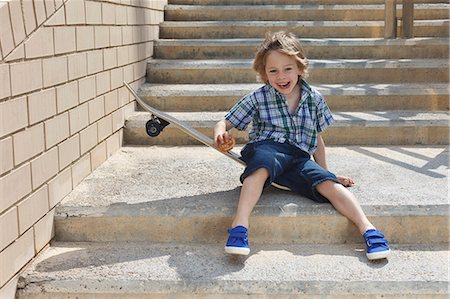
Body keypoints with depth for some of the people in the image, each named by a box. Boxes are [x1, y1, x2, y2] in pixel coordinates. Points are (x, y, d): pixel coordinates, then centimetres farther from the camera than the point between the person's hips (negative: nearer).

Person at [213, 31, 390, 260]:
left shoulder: (314, 98, 13)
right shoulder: (258, 98, 5)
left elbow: (317, 139, 23)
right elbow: (225, 123, 9)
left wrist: (325, 171, 23)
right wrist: (220, 135, -15)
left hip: (300, 158, 3)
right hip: (267, 149, -3)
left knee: (328, 183, -26)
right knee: (263, 163, -39)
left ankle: (367, 229, -31)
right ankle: (239, 226, -49)